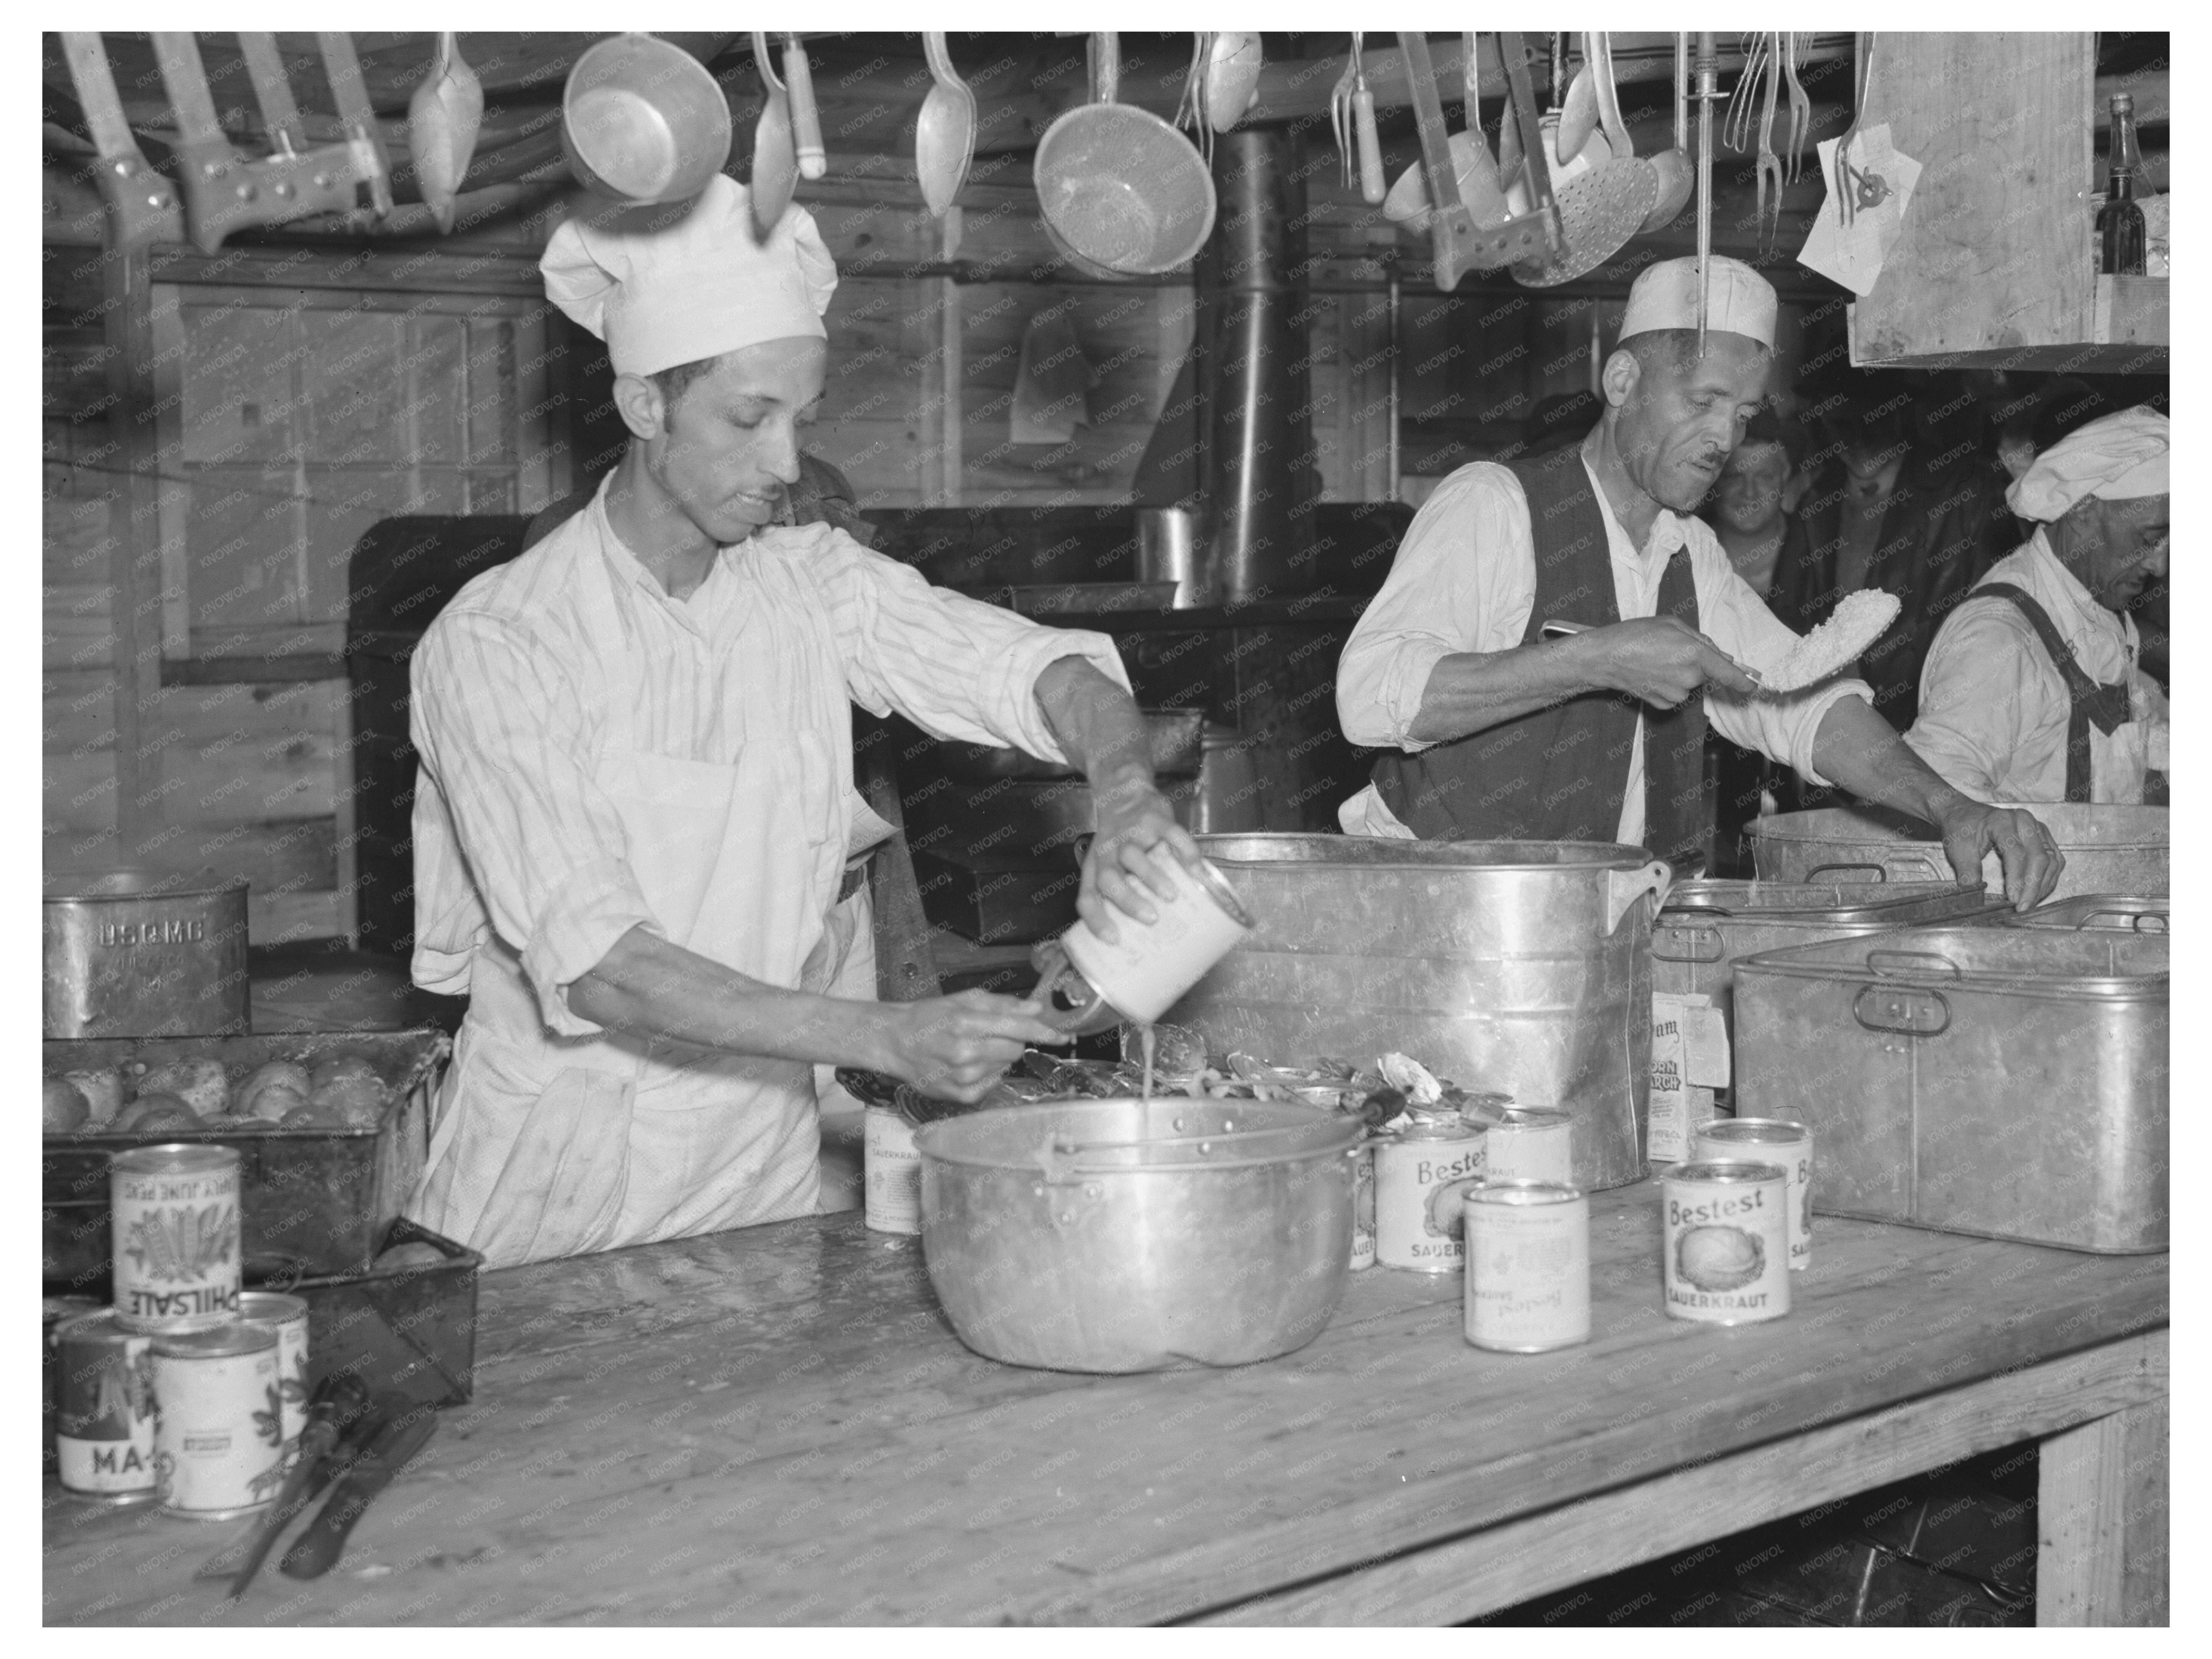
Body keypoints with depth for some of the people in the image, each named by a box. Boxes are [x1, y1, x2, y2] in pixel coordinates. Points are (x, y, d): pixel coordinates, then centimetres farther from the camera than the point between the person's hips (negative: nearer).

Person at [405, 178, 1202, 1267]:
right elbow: (597, 966, -19)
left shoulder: (811, 587, 4)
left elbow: (1039, 668, -2)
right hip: (552, 1198, -4)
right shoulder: (495, 644, -10)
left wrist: (1125, 791, -26)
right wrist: (889, 1040, -29)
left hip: (764, 1175, 4)